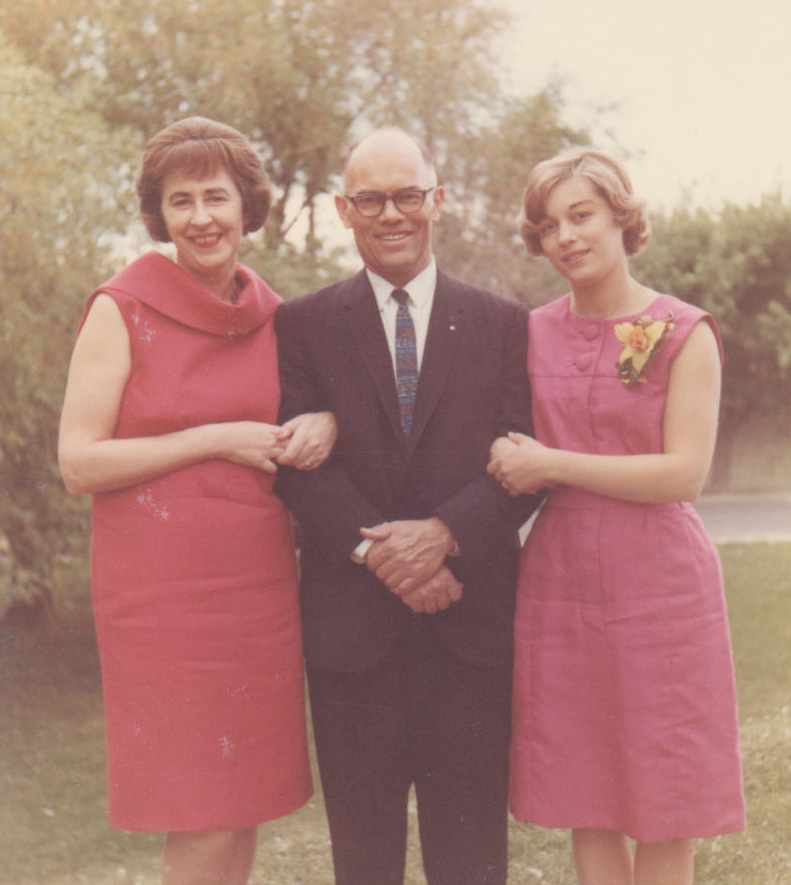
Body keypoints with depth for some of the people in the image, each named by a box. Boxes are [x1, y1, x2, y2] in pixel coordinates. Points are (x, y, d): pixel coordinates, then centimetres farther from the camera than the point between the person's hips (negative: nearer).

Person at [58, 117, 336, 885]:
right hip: (162, 591, -5)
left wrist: (324, 424, -2)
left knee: (242, 816, 9)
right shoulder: (121, 310, -5)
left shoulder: (272, 316, 9)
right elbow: (79, 464, -10)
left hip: (259, 586, 5)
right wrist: (216, 439, -14)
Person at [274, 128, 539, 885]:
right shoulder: (303, 325, 7)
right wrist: (376, 549, -16)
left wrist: (444, 533, -16)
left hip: (470, 613, 0)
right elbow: (299, 461, -3)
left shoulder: (502, 324, 9)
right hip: (352, 616, 0)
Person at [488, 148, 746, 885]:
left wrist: (551, 465, -13)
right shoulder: (531, 334, 7)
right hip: (559, 589, 3)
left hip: (659, 588, -3)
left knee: (666, 818, 4)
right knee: (585, 808, 9)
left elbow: (684, 471, -11)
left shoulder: (683, 334, -3)